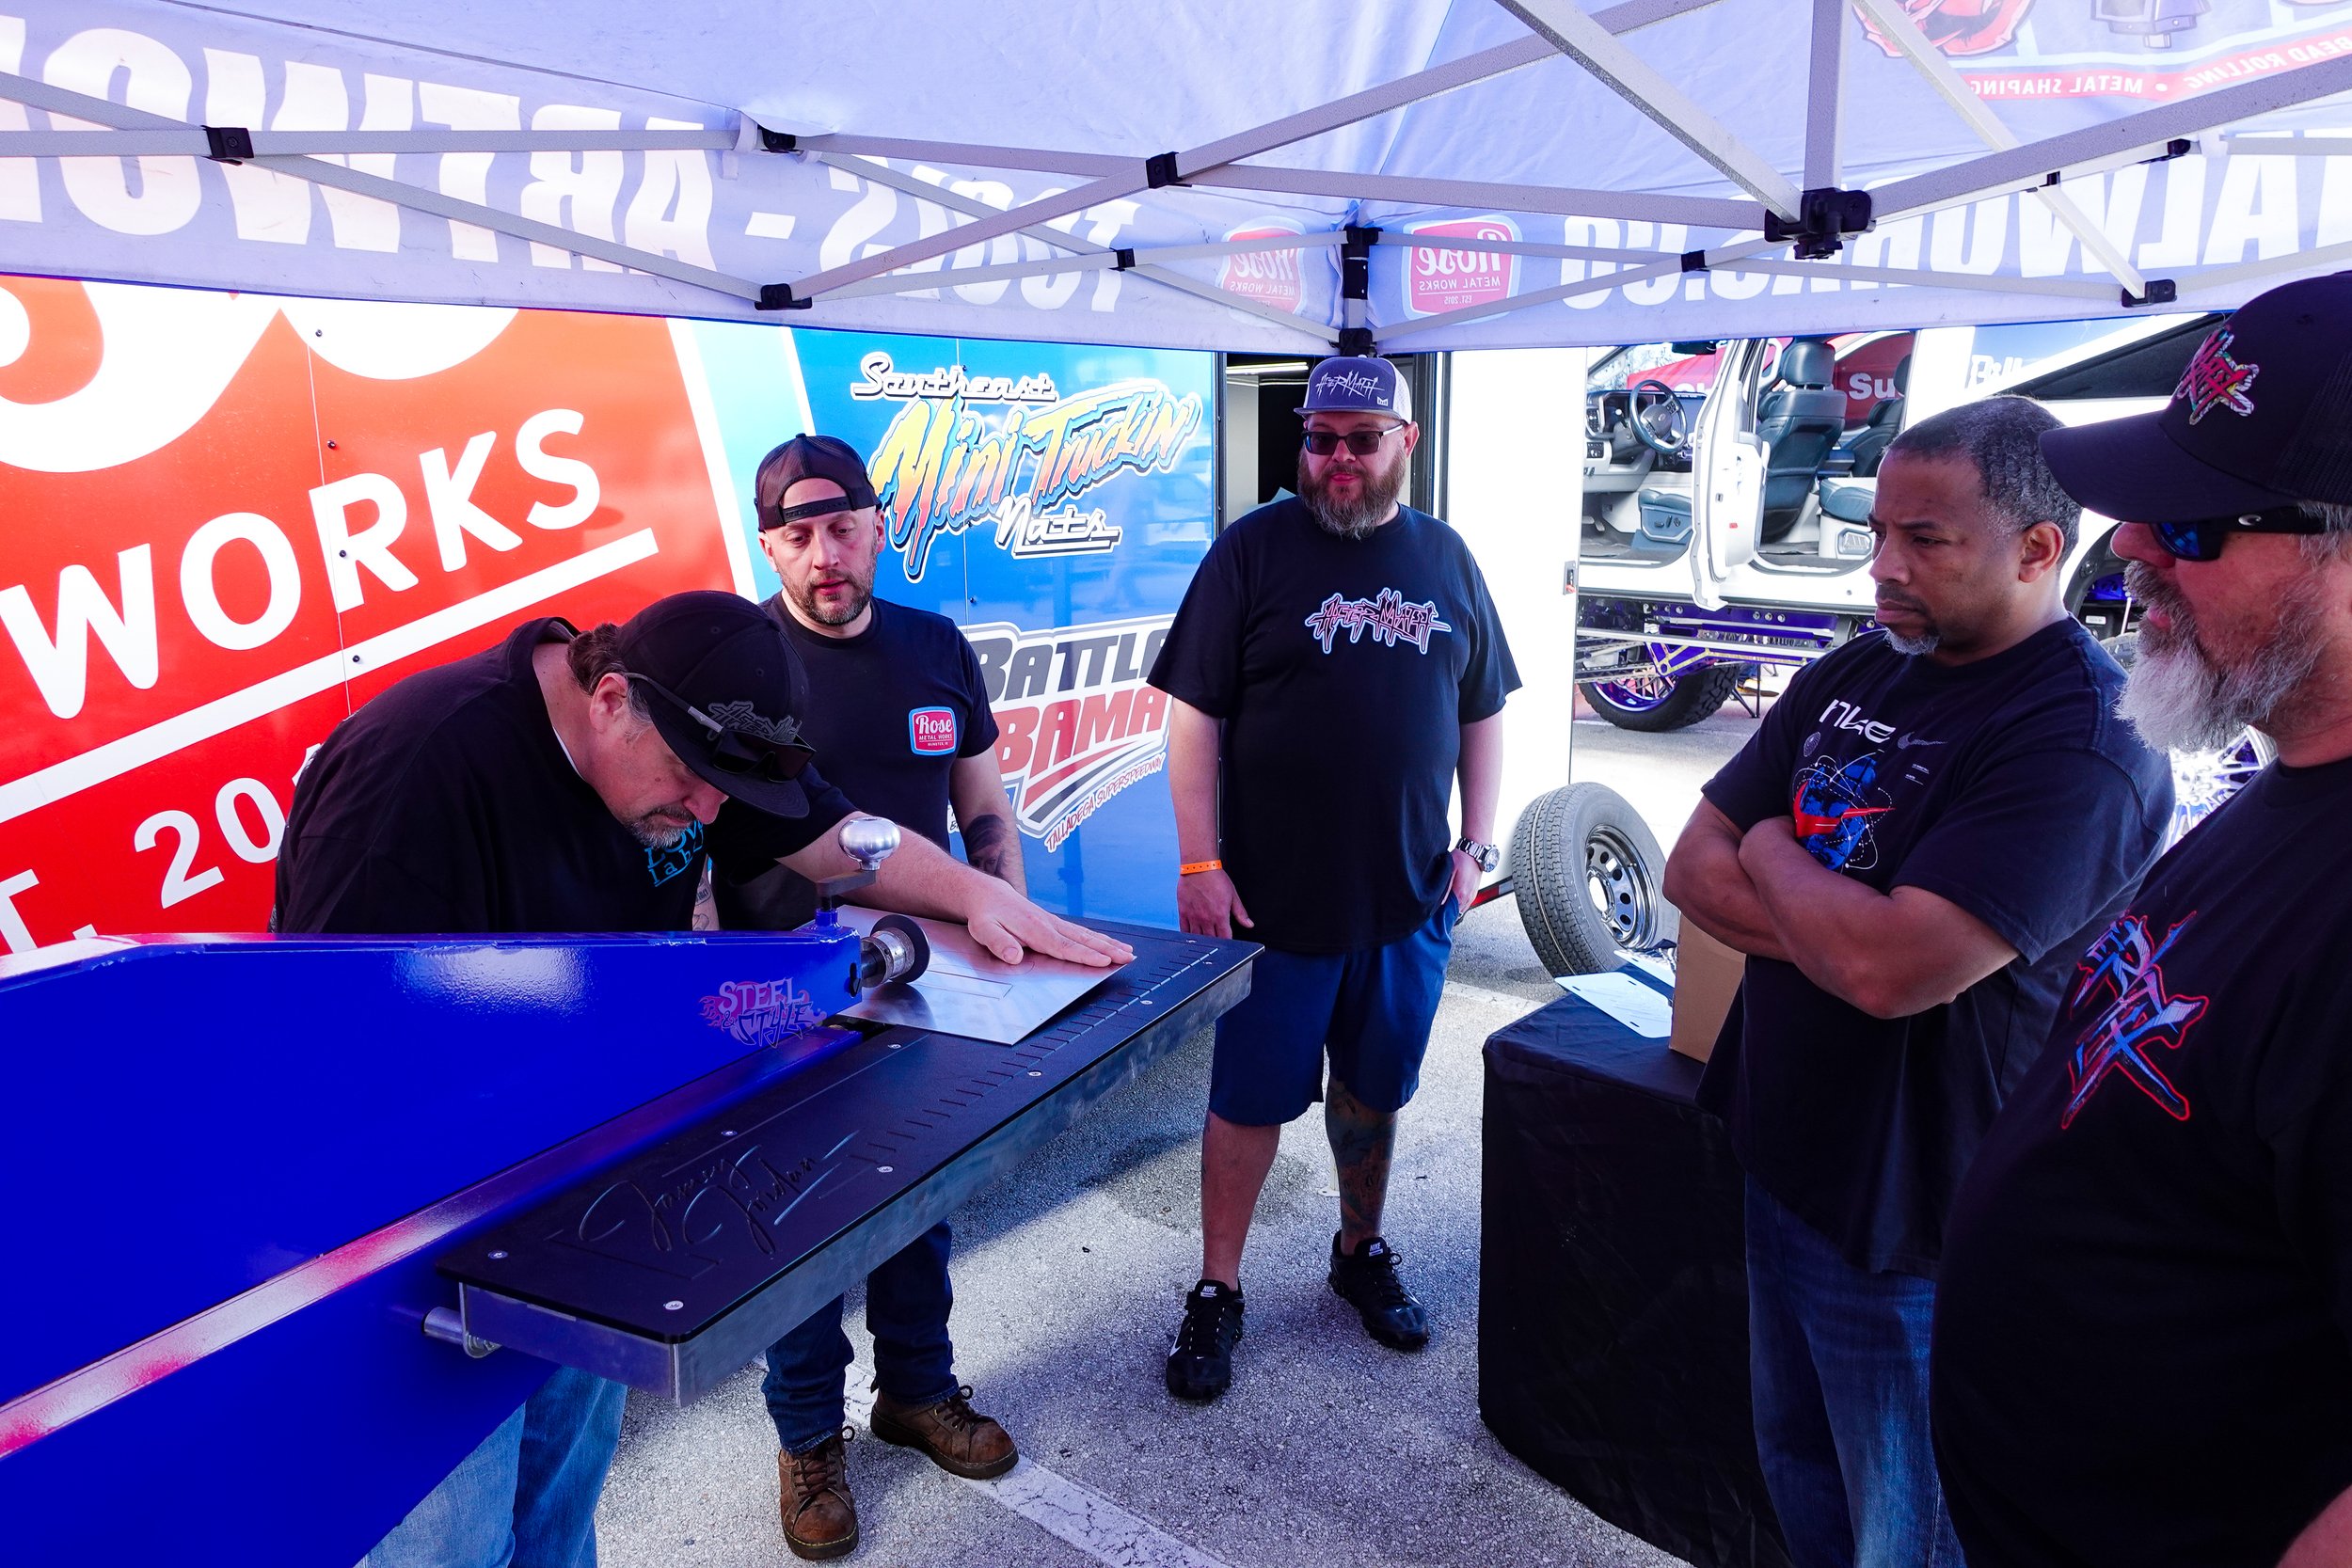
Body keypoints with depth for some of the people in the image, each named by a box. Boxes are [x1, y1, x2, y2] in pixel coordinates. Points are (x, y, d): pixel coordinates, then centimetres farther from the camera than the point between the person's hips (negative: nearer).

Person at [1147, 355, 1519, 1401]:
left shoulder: (1446, 558, 8)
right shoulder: (1254, 550, -4)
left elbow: (1481, 713, 13)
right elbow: (1194, 713, -7)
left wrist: (1476, 845, 6)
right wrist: (1199, 861, -13)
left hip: (1410, 896, 4)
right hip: (1273, 896, -3)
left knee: (1375, 1090, 18)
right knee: (1251, 1100, 6)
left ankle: (1363, 1252, 39)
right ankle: (1217, 1290, 22)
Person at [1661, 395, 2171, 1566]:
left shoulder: (2085, 741, -22)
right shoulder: (1851, 677, 3)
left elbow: (1890, 967, -32)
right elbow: (1691, 871, 0)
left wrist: (1769, 851, -13)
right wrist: (1843, 924, -18)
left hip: (1911, 1220, -7)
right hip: (1786, 1161, 7)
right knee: (1796, 1470, 26)